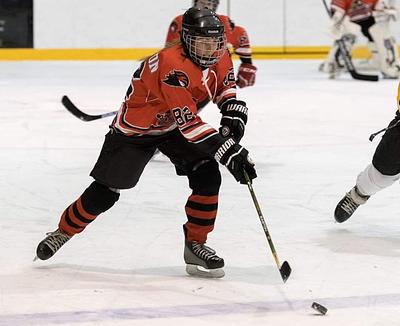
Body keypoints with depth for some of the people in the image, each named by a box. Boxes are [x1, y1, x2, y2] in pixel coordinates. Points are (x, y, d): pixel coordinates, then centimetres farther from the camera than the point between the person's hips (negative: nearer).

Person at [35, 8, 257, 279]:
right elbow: (190, 124, -41)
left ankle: (195, 245, 0)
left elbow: (225, 85, 8)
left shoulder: (219, 56, -14)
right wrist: (230, 152, -45)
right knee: (104, 193, 1)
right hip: (136, 128, -6)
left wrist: (233, 110, -14)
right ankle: (63, 232, 26)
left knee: (208, 176, -13)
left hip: (173, 125, 6)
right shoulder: (172, 67, -38)